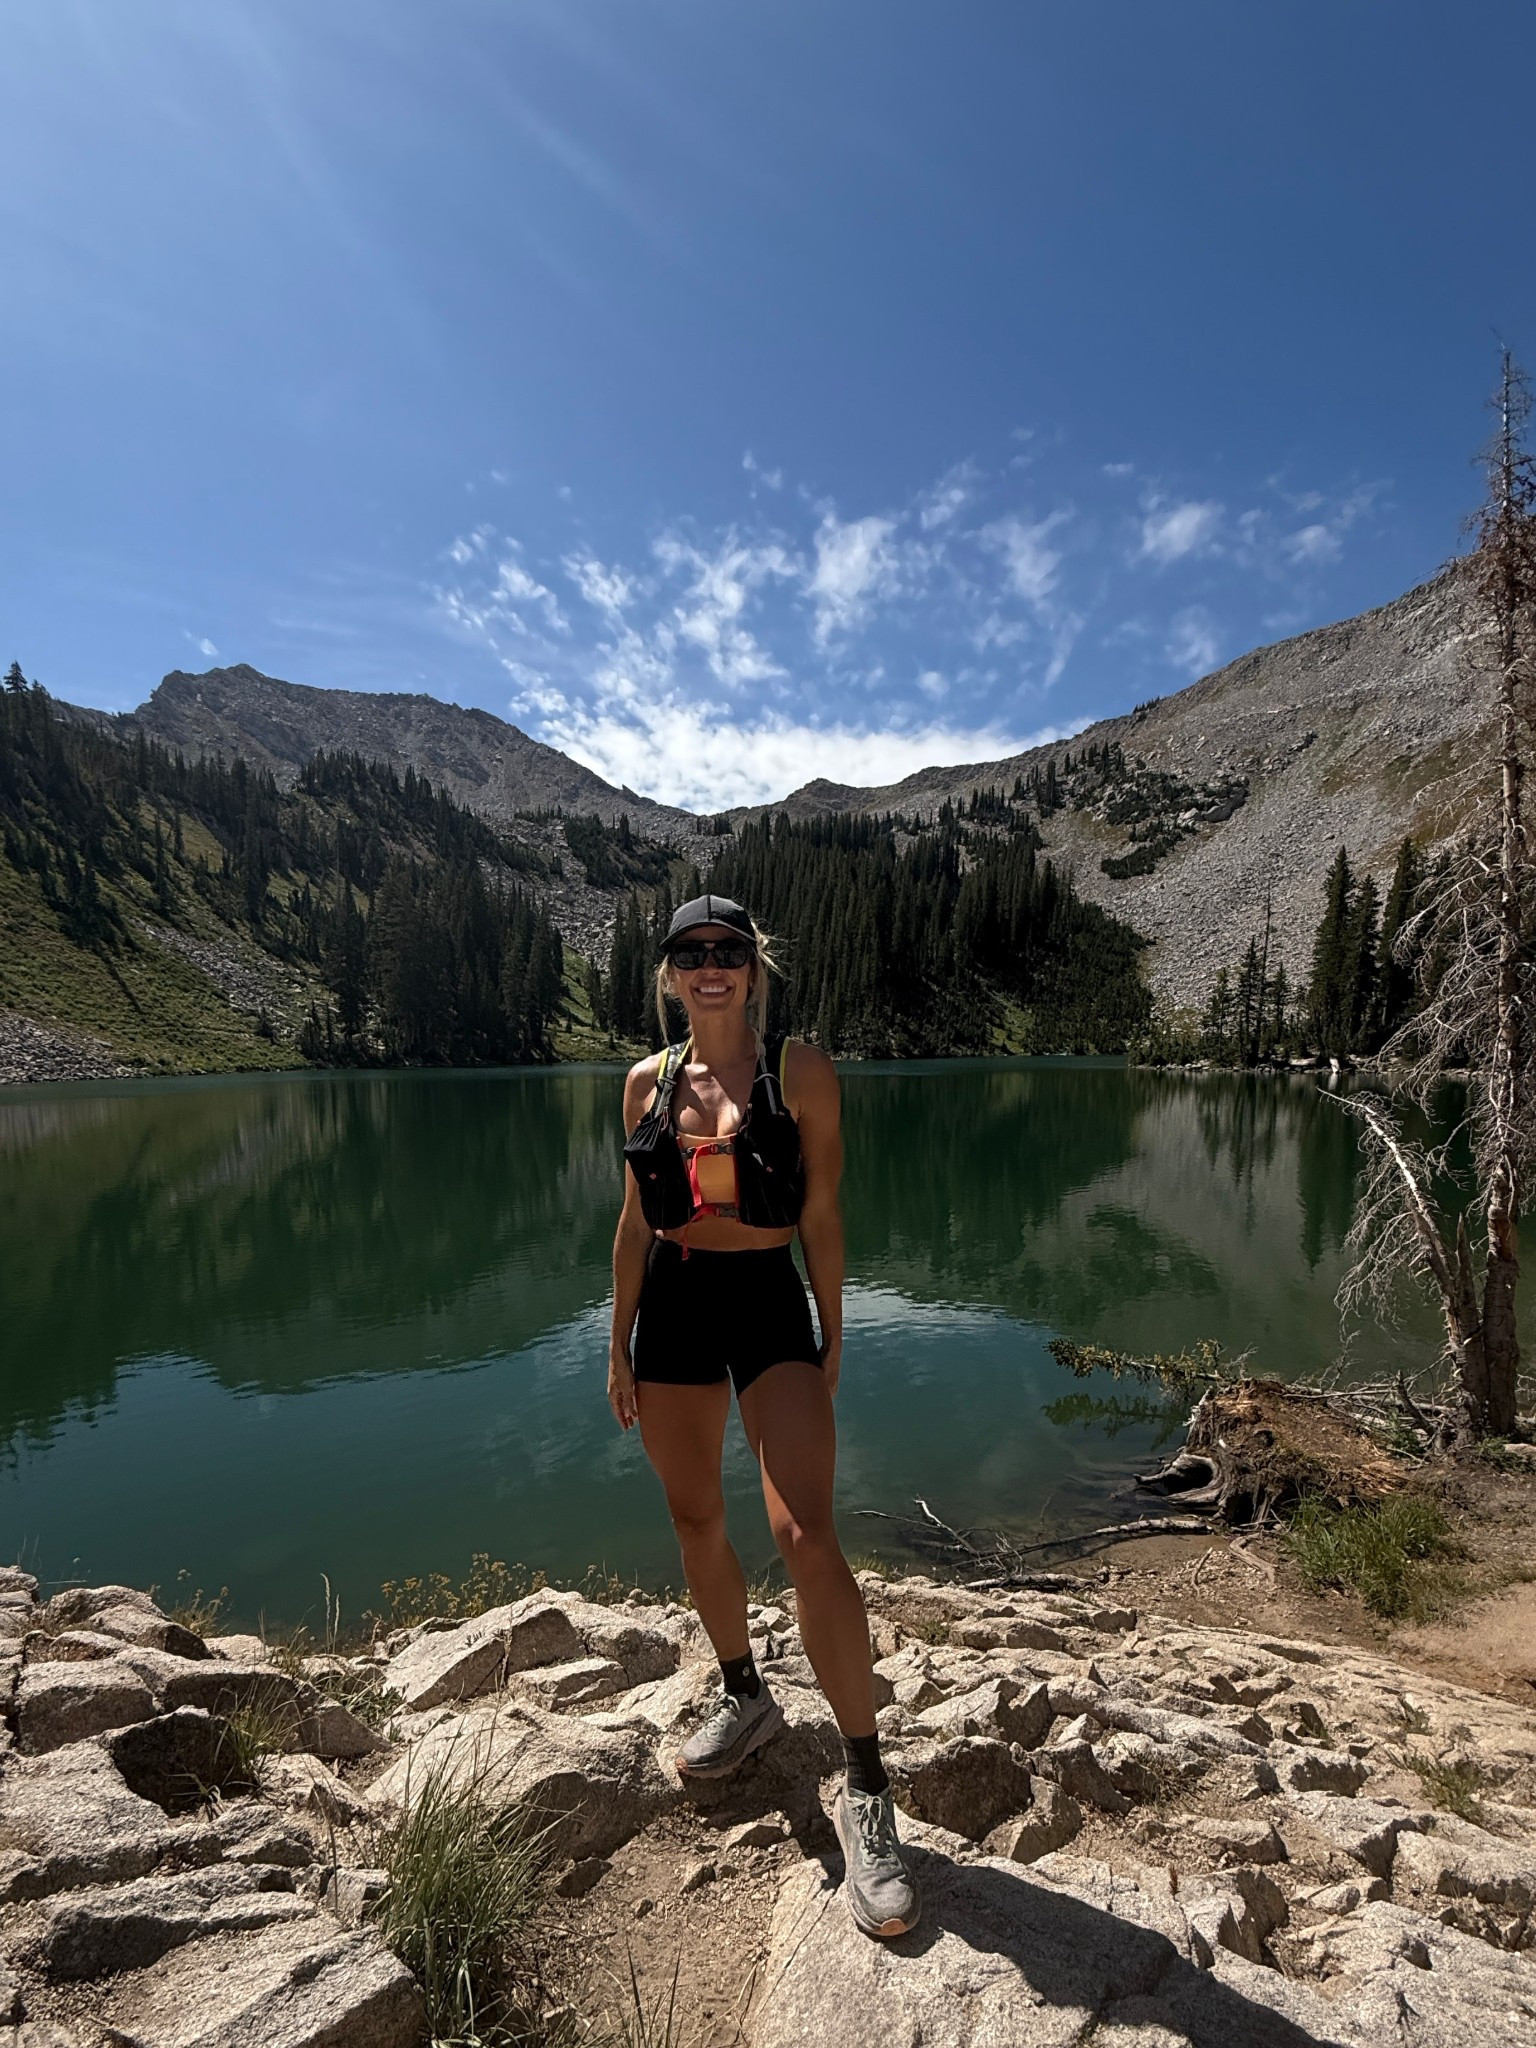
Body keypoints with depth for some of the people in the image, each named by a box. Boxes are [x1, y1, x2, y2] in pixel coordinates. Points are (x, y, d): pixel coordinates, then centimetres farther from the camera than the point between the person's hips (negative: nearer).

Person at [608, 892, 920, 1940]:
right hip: (673, 1307, 4)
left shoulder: (800, 1068, -5)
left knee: (807, 1536, -13)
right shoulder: (648, 1081, 5)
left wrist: (831, 1339, 0)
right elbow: (635, 1222, 10)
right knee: (696, 1521, 16)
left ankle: (867, 1787, 3)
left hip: (770, 1303, -4)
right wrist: (620, 1344, 12)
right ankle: (746, 1695, 41)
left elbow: (822, 1214, -2)